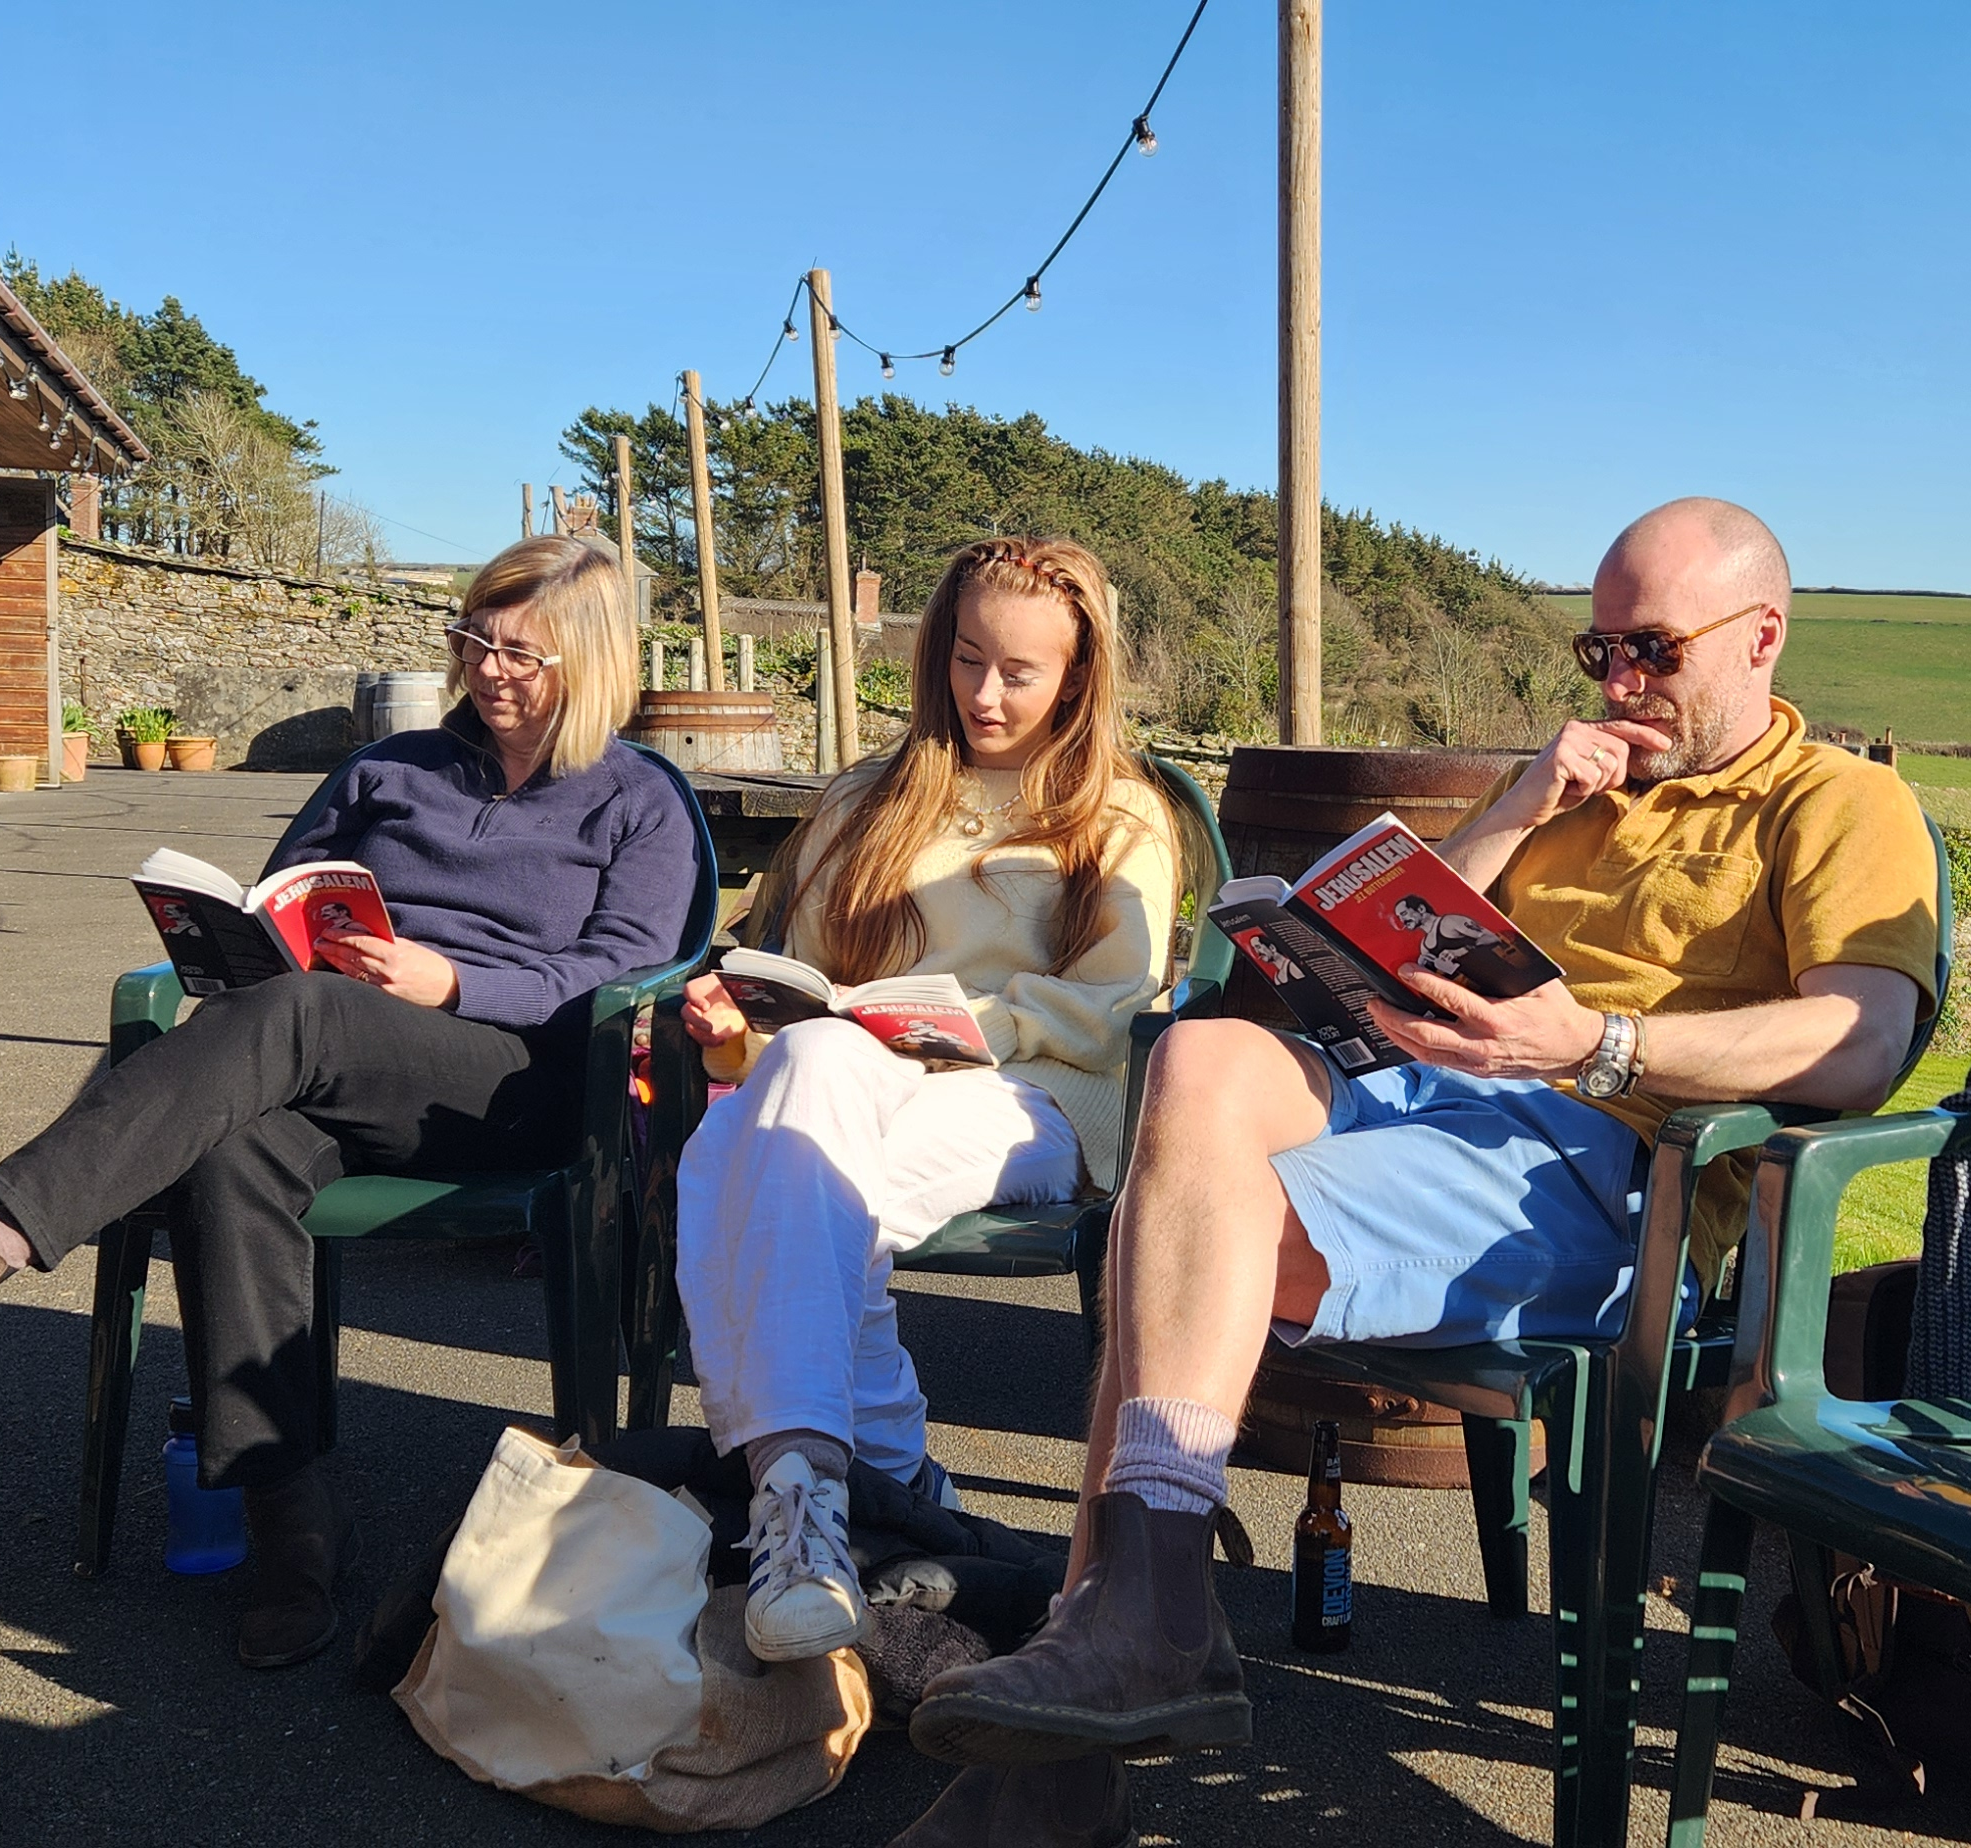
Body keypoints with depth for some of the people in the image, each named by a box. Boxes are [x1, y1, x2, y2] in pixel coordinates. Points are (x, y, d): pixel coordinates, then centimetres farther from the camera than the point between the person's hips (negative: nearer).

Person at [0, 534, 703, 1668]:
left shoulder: (641, 804, 16)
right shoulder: (391, 772, 29)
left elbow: (621, 969, 1)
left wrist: (449, 981, -12)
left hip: (517, 1078, -4)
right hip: (331, 1076, 4)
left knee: (287, 1018, -34)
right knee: (230, 1156, -33)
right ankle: (290, 1513, -34)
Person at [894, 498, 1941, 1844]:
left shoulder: (1844, 805, 9)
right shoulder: (1579, 780, 32)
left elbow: (1865, 1045, -11)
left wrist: (1597, 1046, -23)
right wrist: (1521, 811, 10)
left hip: (1592, 1164, -6)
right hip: (1421, 1084, 6)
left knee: (1197, 1210, -27)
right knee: (1207, 1058, -27)